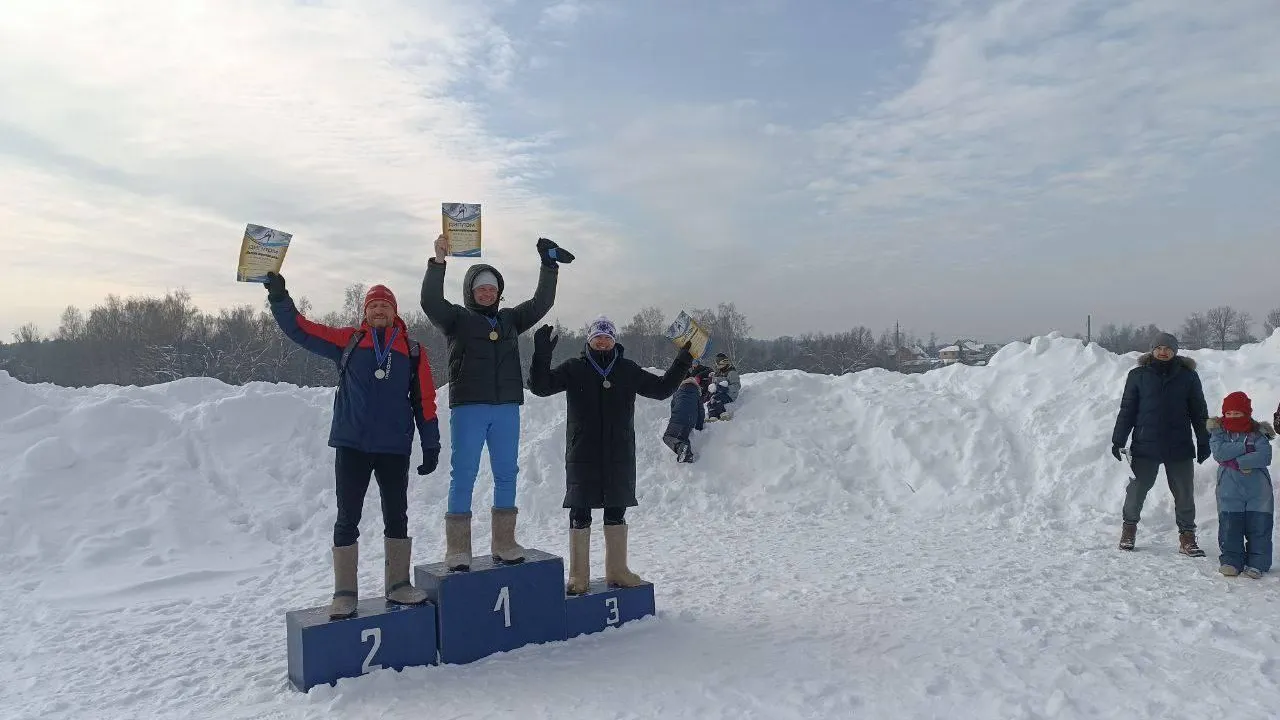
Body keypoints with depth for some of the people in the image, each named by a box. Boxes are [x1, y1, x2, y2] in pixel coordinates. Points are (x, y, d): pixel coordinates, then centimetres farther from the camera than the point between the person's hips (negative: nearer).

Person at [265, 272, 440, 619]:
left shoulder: (413, 350, 5)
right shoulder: (347, 341, 4)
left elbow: (424, 401, 5)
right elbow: (300, 330, 3)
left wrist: (431, 445, 3)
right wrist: (279, 298, -11)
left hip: (395, 449, 1)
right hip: (352, 445, -1)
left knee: (397, 517, 10)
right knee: (348, 519, 3)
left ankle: (398, 584, 23)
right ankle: (344, 592, 13)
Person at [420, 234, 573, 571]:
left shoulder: (510, 320, 16)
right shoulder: (457, 319, 4)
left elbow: (542, 302, 13)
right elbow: (431, 301, -12)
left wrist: (549, 265, 4)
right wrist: (439, 261, -21)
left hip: (507, 409, 4)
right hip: (467, 408, -4)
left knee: (506, 474, 7)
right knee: (463, 475, -3)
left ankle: (504, 543, 17)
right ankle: (458, 549, 3)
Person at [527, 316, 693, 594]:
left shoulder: (628, 370, 9)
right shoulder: (574, 368, 1)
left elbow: (662, 388, 16)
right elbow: (540, 386, -5)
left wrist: (683, 362, 9)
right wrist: (541, 355, -19)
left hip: (619, 454, 3)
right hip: (582, 454, -2)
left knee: (616, 511, 10)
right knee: (580, 512, 0)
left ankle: (617, 571, 22)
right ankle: (578, 575, 10)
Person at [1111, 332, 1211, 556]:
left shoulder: (1188, 376, 4)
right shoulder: (1138, 375, 2)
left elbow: (1199, 412, 10)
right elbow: (1127, 409, 5)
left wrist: (1203, 442, 8)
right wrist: (1118, 440, 2)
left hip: (1180, 448, 1)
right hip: (1145, 446, -1)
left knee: (1185, 494, 7)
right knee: (1136, 490, 6)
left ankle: (1187, 537, 20)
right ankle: (1129, 527, 24)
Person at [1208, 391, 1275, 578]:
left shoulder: (1258, 433, 2)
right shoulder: (1219, 433, 5)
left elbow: (1265, 457, -13)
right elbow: (1219, 452, -14)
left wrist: (1237, 462, -18)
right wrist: (1246, 447, -14)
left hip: (1258, 490, 0)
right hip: (1229, 491, 0)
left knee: (1259, 526, 2)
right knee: (1229, 527, 0)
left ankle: (1257, 563, 14)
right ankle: (1231, 561, 11)